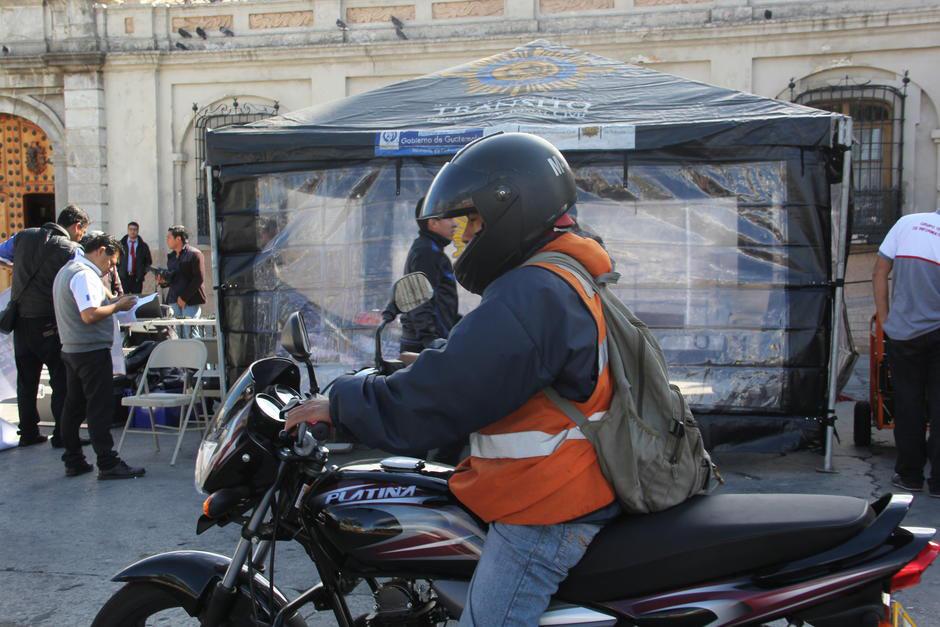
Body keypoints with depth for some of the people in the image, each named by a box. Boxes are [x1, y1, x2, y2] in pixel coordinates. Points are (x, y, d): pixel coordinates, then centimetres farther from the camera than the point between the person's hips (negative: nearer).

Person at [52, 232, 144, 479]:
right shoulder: (85, 275, -17)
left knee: (74, 405, 14)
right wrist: (117, 306, -14)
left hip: (71, 349, 10)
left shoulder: (67, 271, 16)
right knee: (99, 408, -7)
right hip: (92, 350, -10)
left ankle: (73, 461, 20)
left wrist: (112, 304, 12)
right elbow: (90, 314, -27)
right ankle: (108, 463, -4)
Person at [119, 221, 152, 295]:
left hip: (137, 278, 1)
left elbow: (148, 261, 13)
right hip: (124, 278, 0)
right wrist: (118, 271, 1)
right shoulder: (121, 244, 4)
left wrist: (143, 272, 2)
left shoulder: (143, 246, 7)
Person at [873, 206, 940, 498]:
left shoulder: (908, 222, 0)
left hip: (903, 332, 1)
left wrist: (884, 320, 5)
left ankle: (910, 476, 18)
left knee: (908, 406, 11)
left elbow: (879, 273, 0)